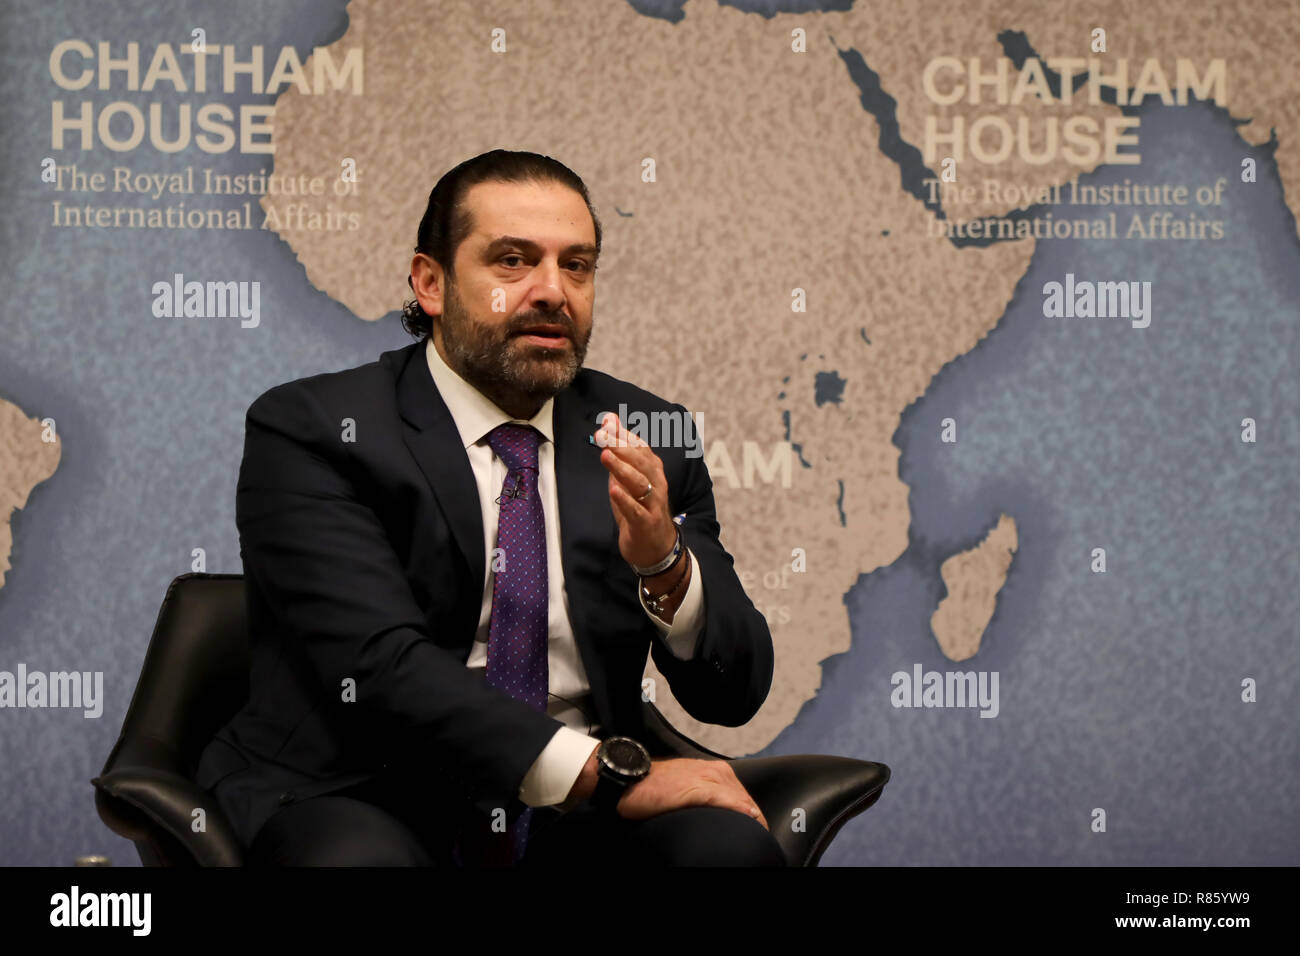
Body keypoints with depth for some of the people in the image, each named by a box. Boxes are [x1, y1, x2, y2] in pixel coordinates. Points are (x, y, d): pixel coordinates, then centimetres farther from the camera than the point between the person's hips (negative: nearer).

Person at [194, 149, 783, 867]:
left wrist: (664, 562, -18)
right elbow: (377, 666, -18)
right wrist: (609, 771, -24)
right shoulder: (307, 432, -5)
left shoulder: (647, 438, 8)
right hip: (360, 803, -3)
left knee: (732, 843, -26)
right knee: (353, 858, -37)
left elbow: (735, 693, 4)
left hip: (571, 817, 4)